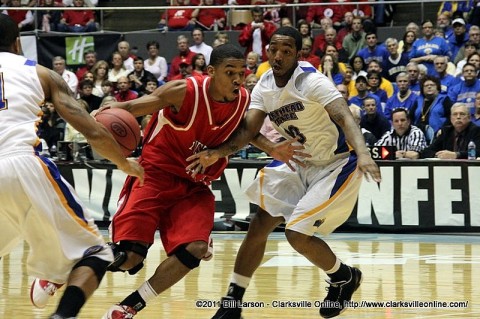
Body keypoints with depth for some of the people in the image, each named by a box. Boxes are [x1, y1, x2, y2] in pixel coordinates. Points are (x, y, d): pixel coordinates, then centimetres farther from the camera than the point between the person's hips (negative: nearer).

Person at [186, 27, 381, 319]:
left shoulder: (311, 81, -24)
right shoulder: (264, 86, -3)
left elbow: (344, 117, -35)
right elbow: (249, 130, -9)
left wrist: (363, 155, -53)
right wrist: (217, 153, -28)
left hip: (336, 164, -7)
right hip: (299, 162, 7)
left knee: (297, 233, -14)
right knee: (259, 226, 1)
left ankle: (345, 277, 14)